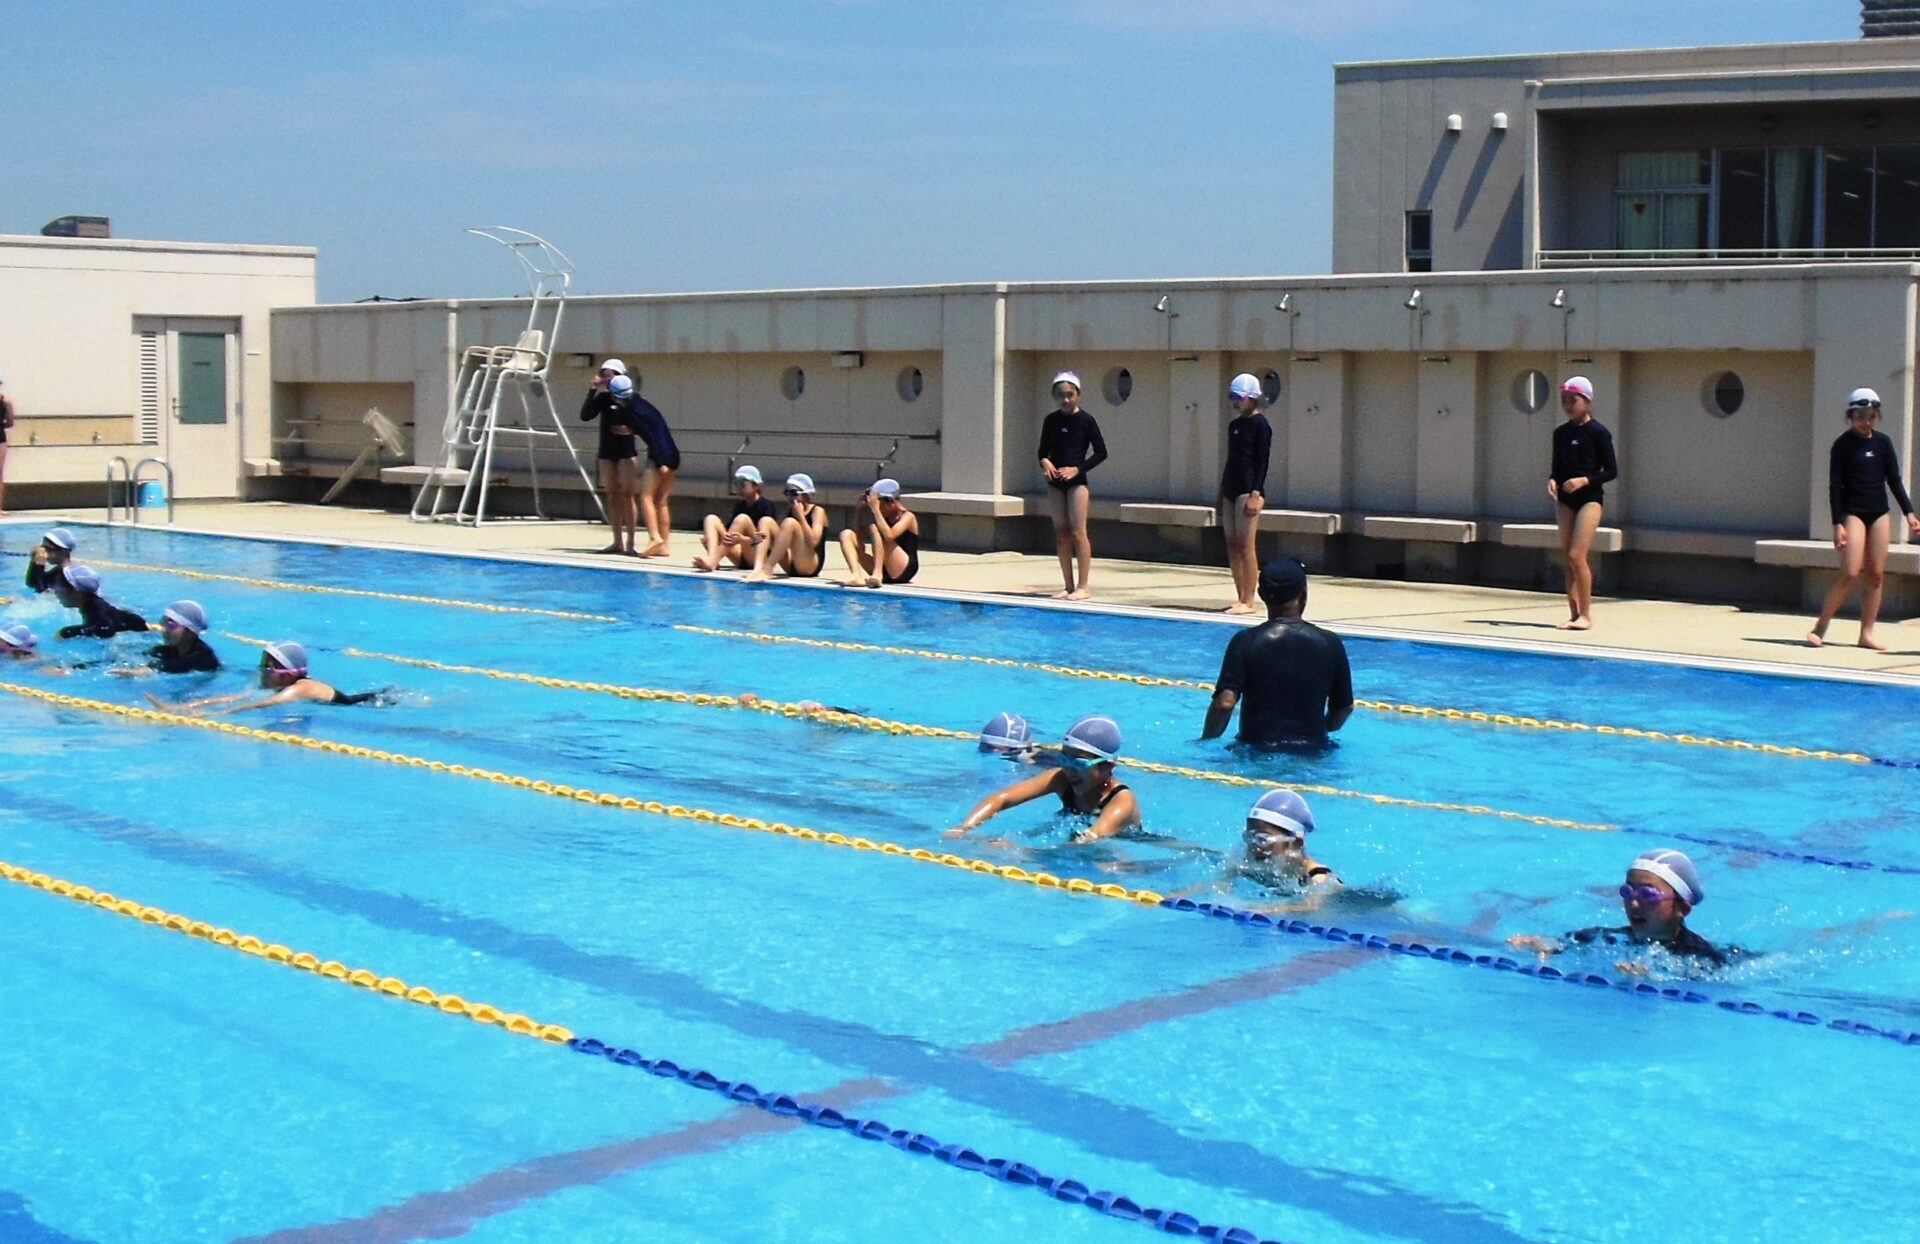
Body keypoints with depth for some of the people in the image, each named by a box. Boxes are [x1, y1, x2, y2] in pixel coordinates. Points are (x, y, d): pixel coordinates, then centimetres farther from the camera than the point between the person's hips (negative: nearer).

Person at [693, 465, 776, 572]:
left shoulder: (766, 505, -4)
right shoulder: (740, 505, 14)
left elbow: (765, 538, -15)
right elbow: (728, 529, 6)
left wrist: (743, 539, -33)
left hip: (759, 556, -6)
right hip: (740, 558, 6)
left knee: (742, 519, -27)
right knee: (711, 519, -4)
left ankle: (712, 560, -39)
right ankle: (712, 557, -34)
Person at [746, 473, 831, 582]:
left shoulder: (817, 511, -2)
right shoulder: (791, 512, 18)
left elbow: (813, 541, -18)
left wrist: (800, 516, -15)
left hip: (810, 566, -7)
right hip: (791, 566, 7)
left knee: (790, 523, -27)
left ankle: (767, 569, -30)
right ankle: (758, 568, -29)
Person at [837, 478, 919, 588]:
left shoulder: (907, 517, -6)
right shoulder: (882, 516, 14)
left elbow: (889, 536, -26)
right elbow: (858, 536, 6)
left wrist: (875, 509, -23)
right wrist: (860, 509, -3)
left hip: (902, 571, -7)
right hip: (883, 569, 7)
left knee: (875, 529, -25)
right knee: (846, 534, -8)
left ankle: (877, 574, -41)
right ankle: (856, 575, -34)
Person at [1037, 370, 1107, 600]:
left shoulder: (1085, 420, -5)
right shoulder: (1051, 421, 7)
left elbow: (1101, 452, -4)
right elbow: (1043, 451, 14)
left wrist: (1077, 469, -14)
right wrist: (1045, 462, -9)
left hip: (1077, 481, -5)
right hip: (1055, 482, 5)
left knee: (1077, 531, -9)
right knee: (1060, 533, 6)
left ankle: (1083, 586, -6)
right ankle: (1069, 586, 12)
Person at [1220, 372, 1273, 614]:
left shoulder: (1260, 424, -7)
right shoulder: (1234, 425, 17)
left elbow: (1262, 461, -12)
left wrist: (1255, 494, -19)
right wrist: (1222, 491, 18)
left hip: (1248, 491, -9)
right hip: (1231, 490, 9)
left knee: (1246, 545, -9)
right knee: (1232, 545, 8)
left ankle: (1248, 601, -8)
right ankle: (1240, 597, 13)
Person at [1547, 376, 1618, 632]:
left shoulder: (1598, 432, -7)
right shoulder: (1560, 433, 10)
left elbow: (1612, 471, -7)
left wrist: (1585, 480, -20)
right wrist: (1553, 481, -6)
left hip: (1589, 498, -6)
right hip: (1564, 499, 6)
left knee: (1577, 555, -14)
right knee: (1567, 557, 5)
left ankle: (1586, 615, -5)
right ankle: (1575, 614, 10)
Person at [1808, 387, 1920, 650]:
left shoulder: (1883, 443, 8)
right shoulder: (1843, 445, -5)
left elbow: (1894, 480, 12)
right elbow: (1835, 486, -8)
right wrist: (1837, 524, -14)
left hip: (1879, 514, 5)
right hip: (1853, 512, -5)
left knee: (1876, 574, 2)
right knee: (1851, 574, -14)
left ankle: (1866, 634, 7)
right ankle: (1819, 628, -6)